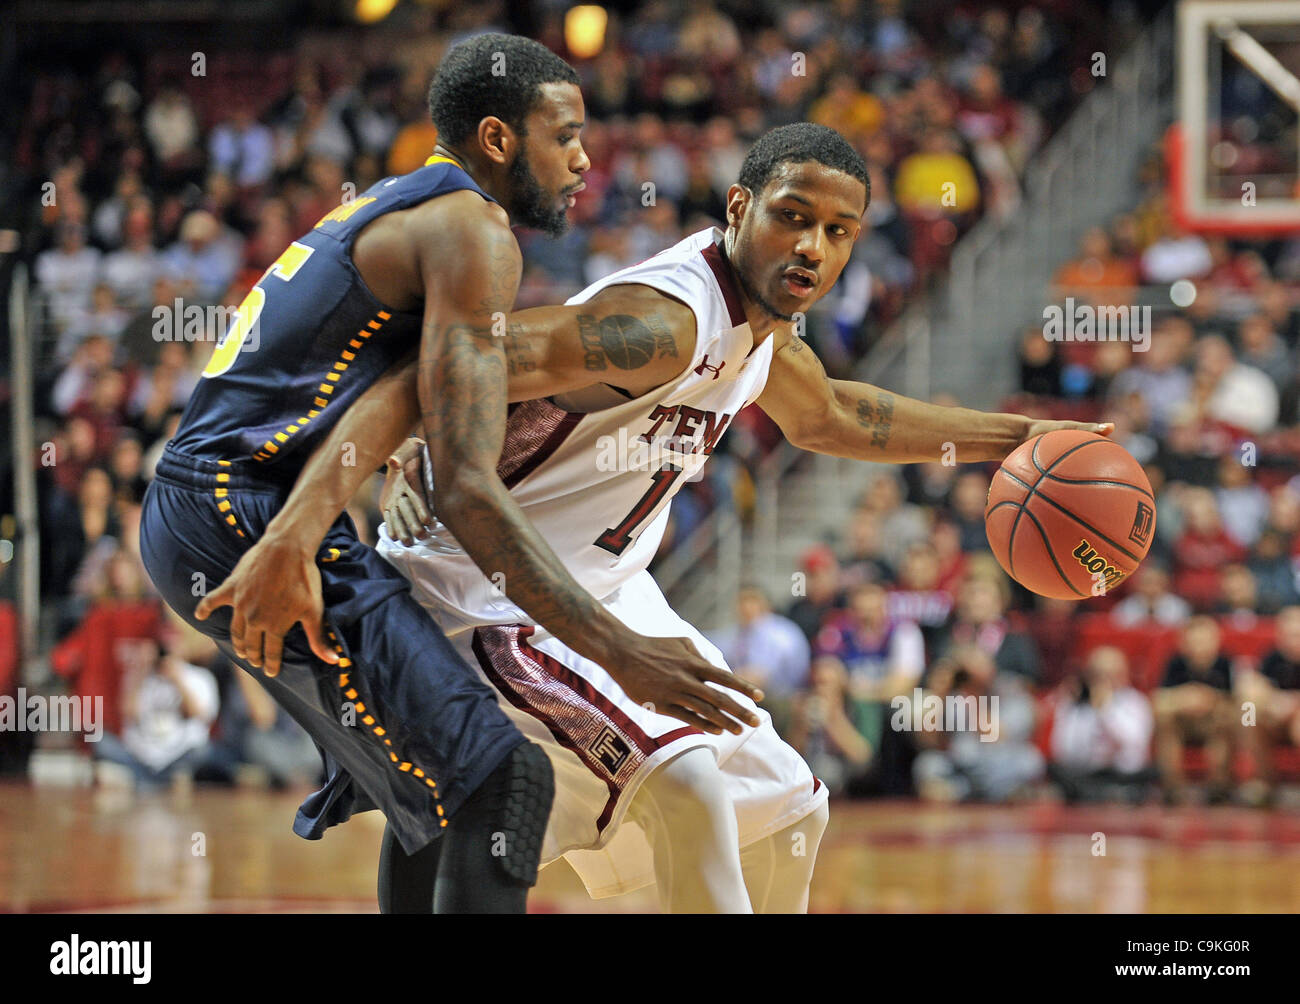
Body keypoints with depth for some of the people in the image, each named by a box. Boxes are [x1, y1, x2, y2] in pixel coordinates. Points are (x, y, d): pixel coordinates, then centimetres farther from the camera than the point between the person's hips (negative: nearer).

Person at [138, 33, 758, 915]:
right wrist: (621, 652, -20)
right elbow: (468, 488, -18)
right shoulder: (474, 230, -8)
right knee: (502, 782, -14)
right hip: (248, 518, -11)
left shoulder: (395, 209, 24)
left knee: (431, 769, 24)